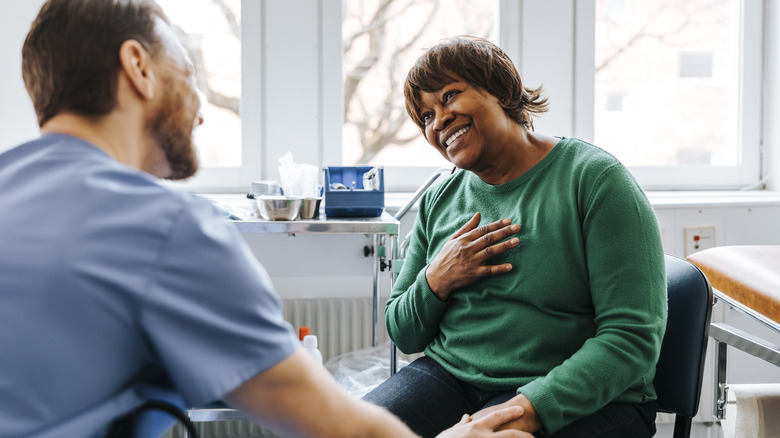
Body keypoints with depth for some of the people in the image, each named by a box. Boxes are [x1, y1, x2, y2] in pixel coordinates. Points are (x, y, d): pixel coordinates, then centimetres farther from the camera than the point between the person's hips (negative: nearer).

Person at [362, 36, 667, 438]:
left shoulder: (595, 178, -7)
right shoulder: (438, 201, 11)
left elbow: (632, 337, -15)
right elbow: (403, 336, 16)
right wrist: (436, 283, -6)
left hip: (578, 400, -5)